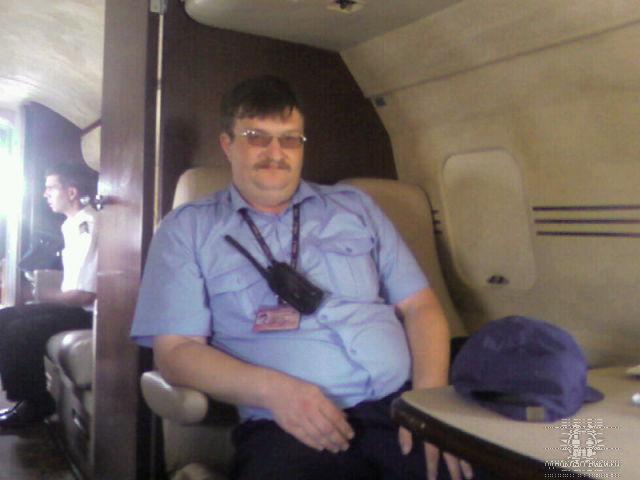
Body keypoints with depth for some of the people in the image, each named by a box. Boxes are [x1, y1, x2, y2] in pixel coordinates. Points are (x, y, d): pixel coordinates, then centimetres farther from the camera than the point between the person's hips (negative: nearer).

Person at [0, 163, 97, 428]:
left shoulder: (89, 227, -19)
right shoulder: (72, 225, 11)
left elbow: (85, 295, -21)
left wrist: (45, 295, -8)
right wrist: (48, 295, 0)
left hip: (88, 312, -10)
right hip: (73, 305, 10)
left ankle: (36, 403, -1)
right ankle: (24, 395, 9)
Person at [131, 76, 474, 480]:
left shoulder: (354, 207, 17)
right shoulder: (187, 229, 9)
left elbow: (419, 307, 12)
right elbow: (176, 351, 0)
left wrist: (432, 397, -7)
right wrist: (274, 389, -16)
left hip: (399, 403, 3)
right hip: (287, 426, -2)